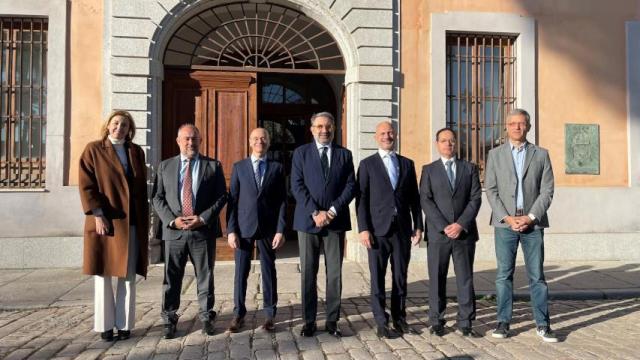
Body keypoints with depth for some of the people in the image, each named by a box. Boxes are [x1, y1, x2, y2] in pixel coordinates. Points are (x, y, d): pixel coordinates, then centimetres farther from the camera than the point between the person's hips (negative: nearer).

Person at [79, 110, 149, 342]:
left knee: (128, 276, 5)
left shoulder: (136, 151, 12)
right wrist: (98, 215, -13)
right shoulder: (93, 150, 3)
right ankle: (105, 325, 15)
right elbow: (86, 186, -4)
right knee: (102, 275, 4)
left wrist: (145, 219, 7)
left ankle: (124, 324, 14)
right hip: (105, 221, -3)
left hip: (132, 223, 3)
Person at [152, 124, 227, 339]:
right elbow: (157, 198, 6)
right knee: (172, 278, 7)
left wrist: (203, 218, -11)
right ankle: (169, 320, 21)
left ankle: (206, 318, 20)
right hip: (174, 231, 1)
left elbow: (221, 197, 1)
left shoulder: (213, 166, 5)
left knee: (205, 277, 7)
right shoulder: (165, 166, 10)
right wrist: (172, 220, -9)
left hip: (204, 230, -1)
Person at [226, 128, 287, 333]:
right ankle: (238, 314, 18)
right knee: (241, 272, 5)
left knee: (269, 272, 7)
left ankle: (269, 314, 18)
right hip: (244, 227, 1)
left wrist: (280, 230, -6)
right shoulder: (239, 167, 7)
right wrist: (231, 230, -4)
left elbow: (282, 201, 2)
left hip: (268, 228, 0)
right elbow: (232, 199, 4)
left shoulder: (277, 168, 5)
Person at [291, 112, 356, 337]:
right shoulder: (301, 153, 7)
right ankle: (309, 321, 16)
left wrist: (332, 211, -11)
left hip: (335, 221, 1)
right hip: (307, 220, -1)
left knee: (335, 274, 4)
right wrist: (315, 213, -13)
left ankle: (332, 320, 15)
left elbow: (350, 186, 2)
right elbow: (297, 186, -3)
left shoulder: (344, 154, 10)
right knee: (308, 274, 5)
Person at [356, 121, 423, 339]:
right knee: (378, 278, 2)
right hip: (378, 229, -3)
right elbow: (361, 198, -2)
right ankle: (382, 323, 10)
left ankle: (399, 319, 22)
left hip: (403, 229, 3)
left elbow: (414, 197, 12)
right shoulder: (367, 164, 4)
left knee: (401, 277, 9)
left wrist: (418, 226, 6)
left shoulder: (407, 164, 13)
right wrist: (363, 229, -9)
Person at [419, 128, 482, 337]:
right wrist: (444, 226, -12)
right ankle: (436, 322, 15)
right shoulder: (429, 170, 8)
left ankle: (465, 323, 14)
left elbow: (476, 198, 2)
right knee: (437, 279, 4)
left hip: (465, 232, 1)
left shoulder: (469, 168, 11)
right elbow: (425, 201, -2)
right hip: (437, 233, -1)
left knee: (465, 279, 4)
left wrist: (461, 224, -10)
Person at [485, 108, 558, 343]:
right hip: (505, 222, 0)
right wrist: (507, 218, -9)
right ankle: (503, 322, 12)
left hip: (533, 223, 0)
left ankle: (542, 325, 13)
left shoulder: (541, 154, 9)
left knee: (537, 275, 4)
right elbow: (491, 190, 2)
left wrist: (531, 217, -10)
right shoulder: (495, 155, 8)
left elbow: (547, 190, 2)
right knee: (504, 275, 3)